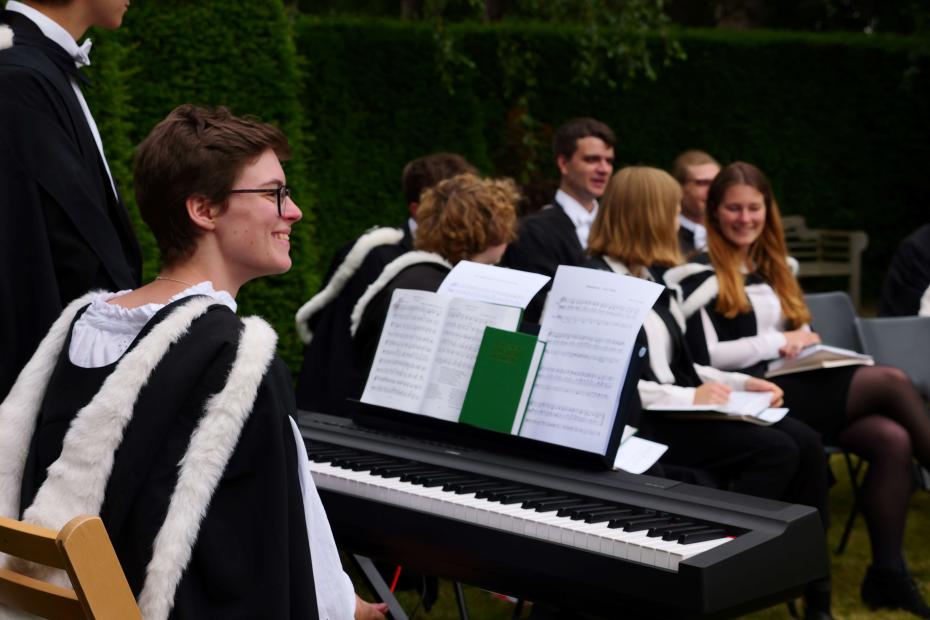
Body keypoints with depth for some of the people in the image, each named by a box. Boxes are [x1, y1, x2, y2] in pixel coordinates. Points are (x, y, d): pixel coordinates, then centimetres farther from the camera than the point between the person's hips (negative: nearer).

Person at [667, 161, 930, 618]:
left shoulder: (773, 268, 21)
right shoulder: (701, 275, -1)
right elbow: (704, 356, -11)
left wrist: (806, 345, 1)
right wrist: (779, 342, -9)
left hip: (797, 386, 7)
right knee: (892, 381, -20)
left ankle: (888, 571, -15)